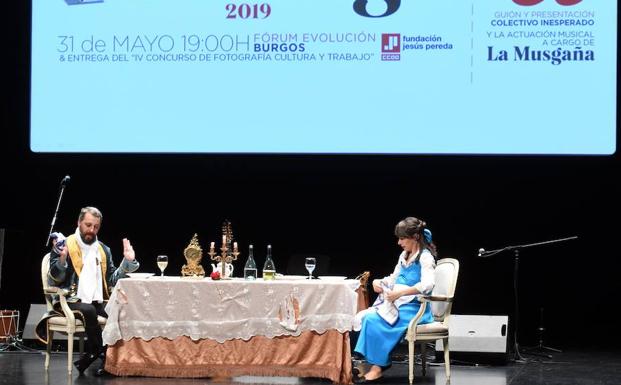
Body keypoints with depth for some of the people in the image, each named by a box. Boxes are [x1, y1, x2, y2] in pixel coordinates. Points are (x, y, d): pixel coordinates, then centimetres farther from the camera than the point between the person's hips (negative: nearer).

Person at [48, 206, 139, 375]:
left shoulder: (104, 250, 18)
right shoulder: (64, 246, 2)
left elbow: (111, 280, 12)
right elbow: (54, 280, -5)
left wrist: (127, 262, 0)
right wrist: (62, 259, -21)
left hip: (96, 302, 5)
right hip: (69, 301, -4)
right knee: (88, 310, -36)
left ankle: (91, 354, -10)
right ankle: (102, 354, -17)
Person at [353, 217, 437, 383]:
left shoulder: (425, 257, -11)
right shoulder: (404, 256, 15)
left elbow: (427, 285, -27)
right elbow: (394, 278, 24)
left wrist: (400, 292, -30)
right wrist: (379, 282, 2)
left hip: (415, 308, -8)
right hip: (397, 303, 8)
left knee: (374, 320, -25)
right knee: (365, 317, -15)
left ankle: (377, 367, -18)